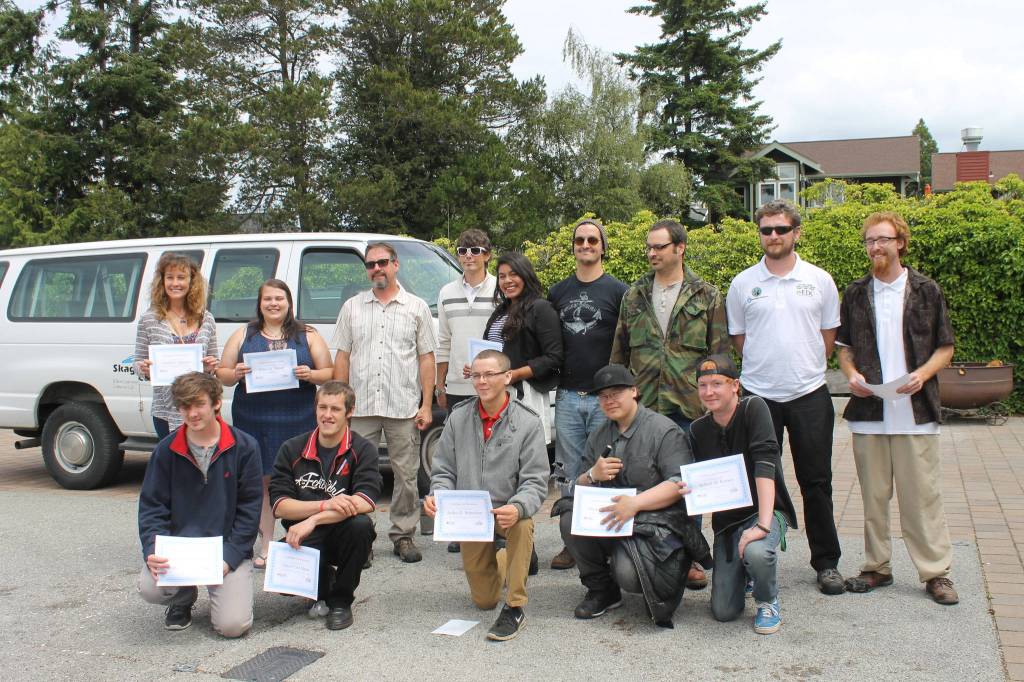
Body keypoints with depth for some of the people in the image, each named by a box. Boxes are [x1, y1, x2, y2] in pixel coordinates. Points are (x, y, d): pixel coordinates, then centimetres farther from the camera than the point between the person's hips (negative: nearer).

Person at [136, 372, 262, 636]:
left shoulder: (244, 447, -5)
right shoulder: (166, 450, 2)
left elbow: (249, 510, -4)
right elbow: (152, 507, 1)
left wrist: (229, 557, -14)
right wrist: (153, 552, -16)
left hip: (229, 549, -2)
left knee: (233, 625, -19)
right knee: (149, 589, -27)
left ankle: (221, 592, 19)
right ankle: (183, 598, 11)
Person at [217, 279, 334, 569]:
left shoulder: (307, 336, 9)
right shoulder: (243, 335, 13)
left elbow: (330, 373, 8)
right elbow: (222, 374, 13)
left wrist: (310, 375, -13)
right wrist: (235, 374, -9)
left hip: (297, 421, -1)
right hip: (253, 421, 1)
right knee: (262, 480, 3)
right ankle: (266, 547, 13)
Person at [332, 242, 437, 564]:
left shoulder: (416, 307, 7)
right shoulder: (352, 307, 12)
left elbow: (426, 359, 5)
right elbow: (342, 357, 12)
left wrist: (426, 405, -2)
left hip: (404, 407, -1)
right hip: (360, 407, 1)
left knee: (406, 475, 4)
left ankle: (403, 535, 15)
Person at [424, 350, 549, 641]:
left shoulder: (528, 422, -12)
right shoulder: (458, 417, -3)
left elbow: (535, 482, -16)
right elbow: (444, 471, 1)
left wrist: (517, 508, -37)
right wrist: (436, 496, -22)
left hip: (509, 513, -3)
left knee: (523, 525, -40)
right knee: (484, 600, 9)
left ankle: (514, 609, -23)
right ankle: (506, 560, 44)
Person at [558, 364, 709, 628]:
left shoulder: (664, 430, -6)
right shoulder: (598, 436, 15)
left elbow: (680, 484, -16)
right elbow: (581, 487, 15)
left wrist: (636, 502, -28)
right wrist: (592, 475, -10)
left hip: (657, 522, -6)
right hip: (607, 519, 6)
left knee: (628, 572, -31)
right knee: (570, 522, -22)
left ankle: (659, 589, 8)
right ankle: (602, 590, -1)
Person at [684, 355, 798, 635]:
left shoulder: (753, 409, -16)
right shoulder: (698, 430, -1)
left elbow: (765, 465, -27)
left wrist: (763, 524, -36)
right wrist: (689, 489, -18)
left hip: (766, 510, -4)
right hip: (726, 520, 4)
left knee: (756, 552, -39)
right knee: (723, 611, -4)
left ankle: (768, 601, -4)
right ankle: (742, 573, 31)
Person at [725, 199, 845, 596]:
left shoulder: (819, 280, 3)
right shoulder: (742, 284, 3)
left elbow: (828, 336, 10)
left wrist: (805, 368, 7)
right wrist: (766, 367, 7)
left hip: (810, 395, 0)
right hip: (758, 395, 0)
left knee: (816, 481, 6)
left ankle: (826, 562, 17)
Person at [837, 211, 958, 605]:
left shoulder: (926, 291, 2)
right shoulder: (855, 294, 9)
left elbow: (945, 347, 6)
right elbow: (843, 344, 16)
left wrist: (923, 373, -12)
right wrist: (851, 374, -4)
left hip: (915, 410, -2)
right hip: (868, 411, 3)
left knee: (922, 495, 0)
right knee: (873, 495, 9)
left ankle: (936, 572, 10)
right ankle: (877, 567, 20)